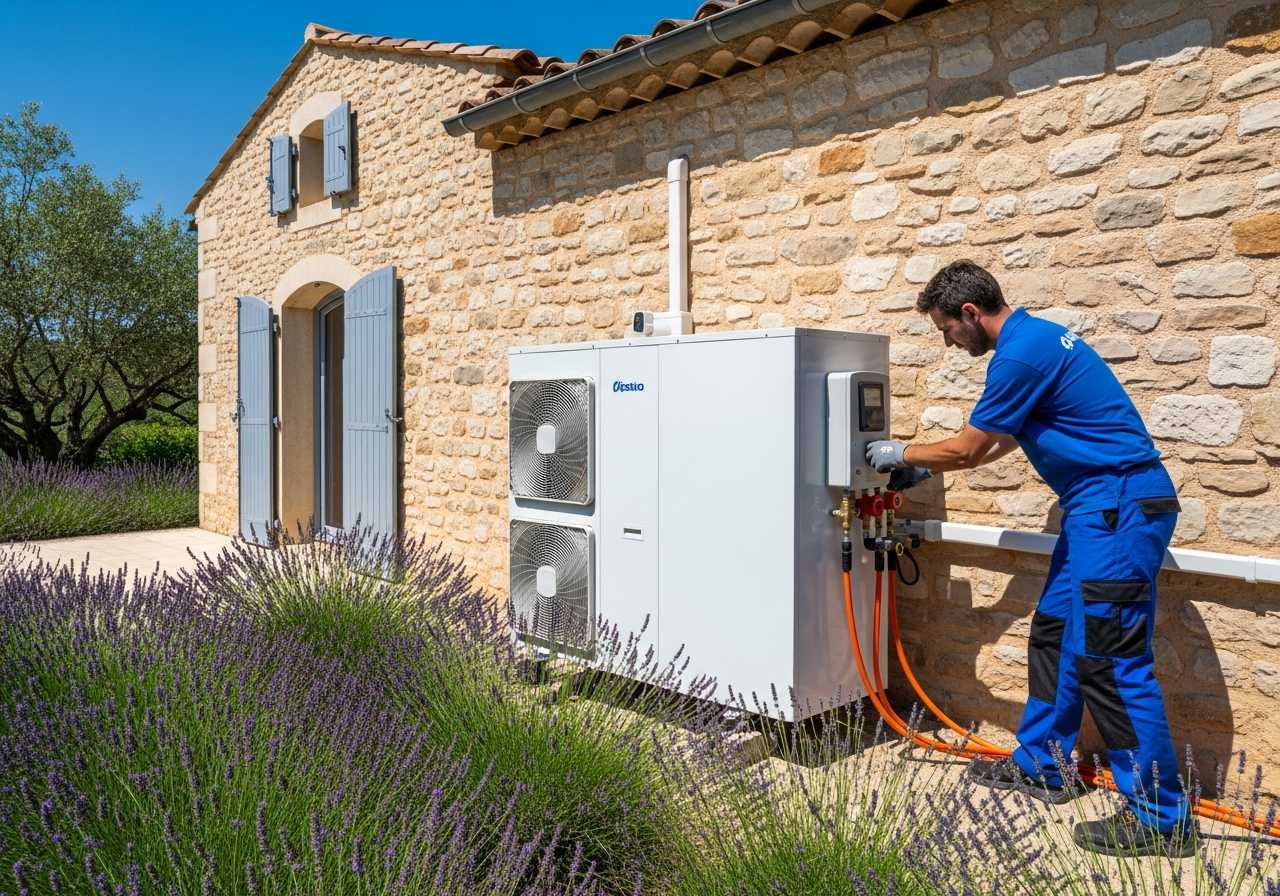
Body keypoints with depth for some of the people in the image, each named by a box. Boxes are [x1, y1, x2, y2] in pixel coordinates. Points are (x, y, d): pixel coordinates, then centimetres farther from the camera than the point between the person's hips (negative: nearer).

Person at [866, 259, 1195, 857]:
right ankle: (1038, 768, 27)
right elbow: (1000, 440, 25)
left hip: (1120, 509, -11)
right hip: (1097, 509, 11)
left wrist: (901, 455, 6)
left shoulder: (1020, 354, -18)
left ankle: (1162, 818, 6)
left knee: (1108, 662, -6)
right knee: (1053, 636, 15)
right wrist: (927, 468, 27)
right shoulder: (1033, 337, 15)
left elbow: (965, 449, -11)